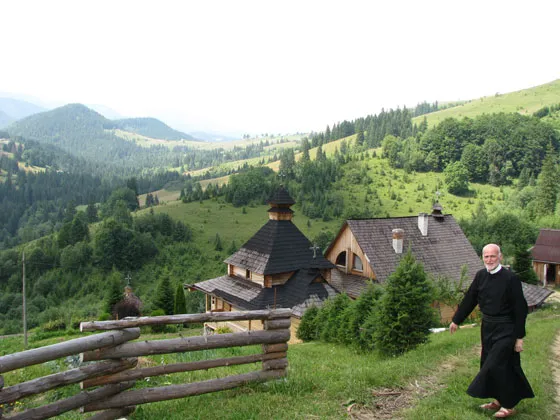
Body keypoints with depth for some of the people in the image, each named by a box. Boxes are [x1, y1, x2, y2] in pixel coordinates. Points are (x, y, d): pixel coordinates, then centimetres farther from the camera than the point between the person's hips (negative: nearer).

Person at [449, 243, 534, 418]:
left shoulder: (510, 278, -17)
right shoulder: (481, 276, 1)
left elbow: (520, 309, -14)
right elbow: (469, 299, 10)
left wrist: (519, 337, -13)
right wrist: (456, 320, 17)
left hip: (505, 330, -7)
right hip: (487, 327, 7)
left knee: (496, 365, -7)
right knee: (488, 363, 14)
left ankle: (508, 406, 11)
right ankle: (499, 400, 31)